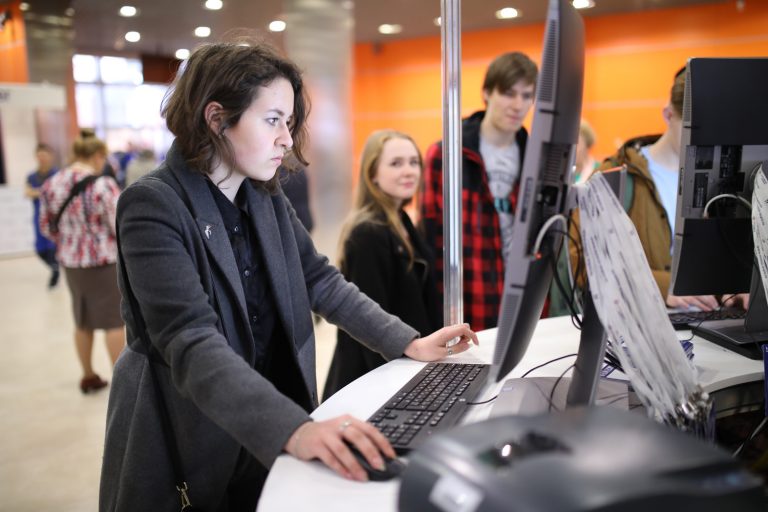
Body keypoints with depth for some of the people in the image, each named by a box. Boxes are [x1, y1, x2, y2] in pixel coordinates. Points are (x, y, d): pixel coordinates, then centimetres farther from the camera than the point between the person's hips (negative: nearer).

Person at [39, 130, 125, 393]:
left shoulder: (50, 184, 2)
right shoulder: (103, 185, -19)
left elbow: (46, 227, 9)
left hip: (70, 262, 6)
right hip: (104, 262, -6)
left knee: (83, 321, 19)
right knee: (114, 321, 6)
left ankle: (88, 377, 31)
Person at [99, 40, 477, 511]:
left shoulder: (268, 199, 2)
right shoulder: (153, 207, -19)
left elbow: (321, 281, 7)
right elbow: (192, 343, -30)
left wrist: (407, 343, -4)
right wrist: (294, 429, -42)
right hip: (190, 448, -5)